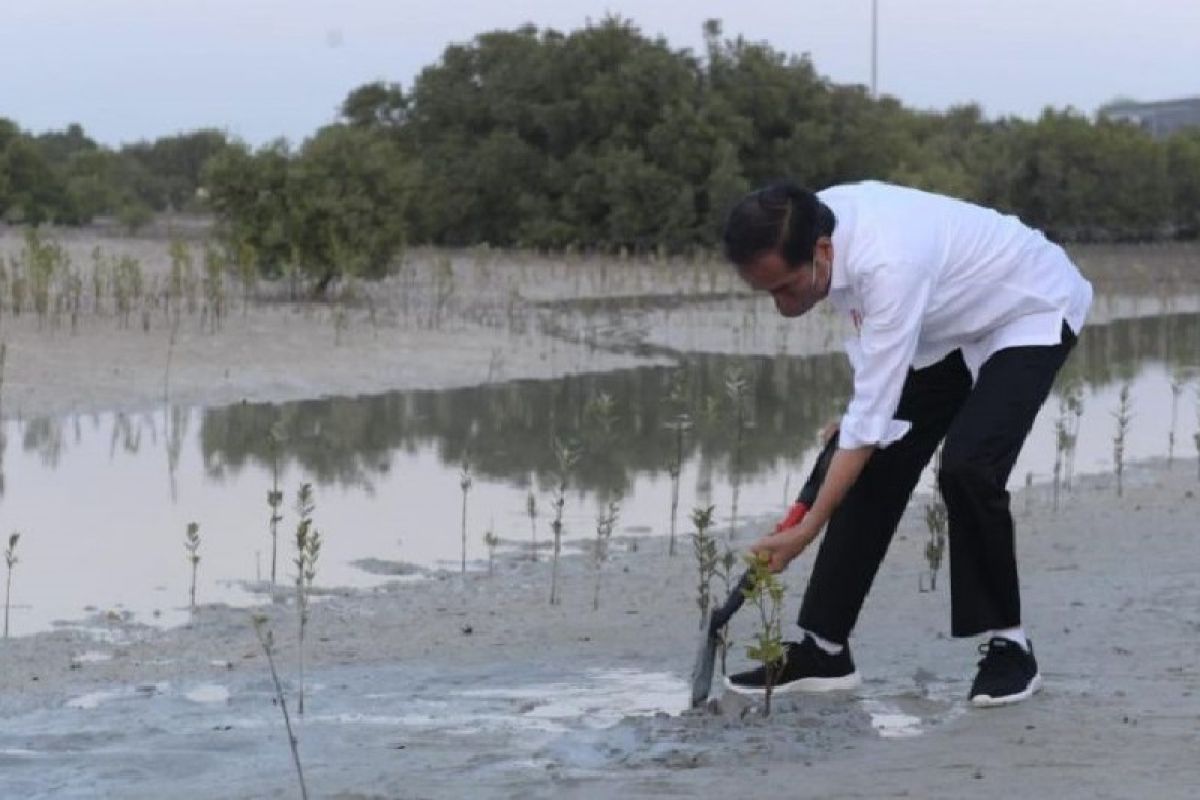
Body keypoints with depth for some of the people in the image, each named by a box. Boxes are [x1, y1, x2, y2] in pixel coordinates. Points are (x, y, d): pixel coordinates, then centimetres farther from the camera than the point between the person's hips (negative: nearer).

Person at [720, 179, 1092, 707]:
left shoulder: (889, 266, -41)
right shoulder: (812, 222, -17)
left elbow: (872, 417, -38)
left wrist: (808, 529, -34)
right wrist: (858, 414, 3)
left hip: (1031, 312, -8)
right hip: (950, 323, 8)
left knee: (967, 469, -25)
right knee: (877, 467, -2)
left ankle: (1007, 646, -8)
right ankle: (822, 649, 2)